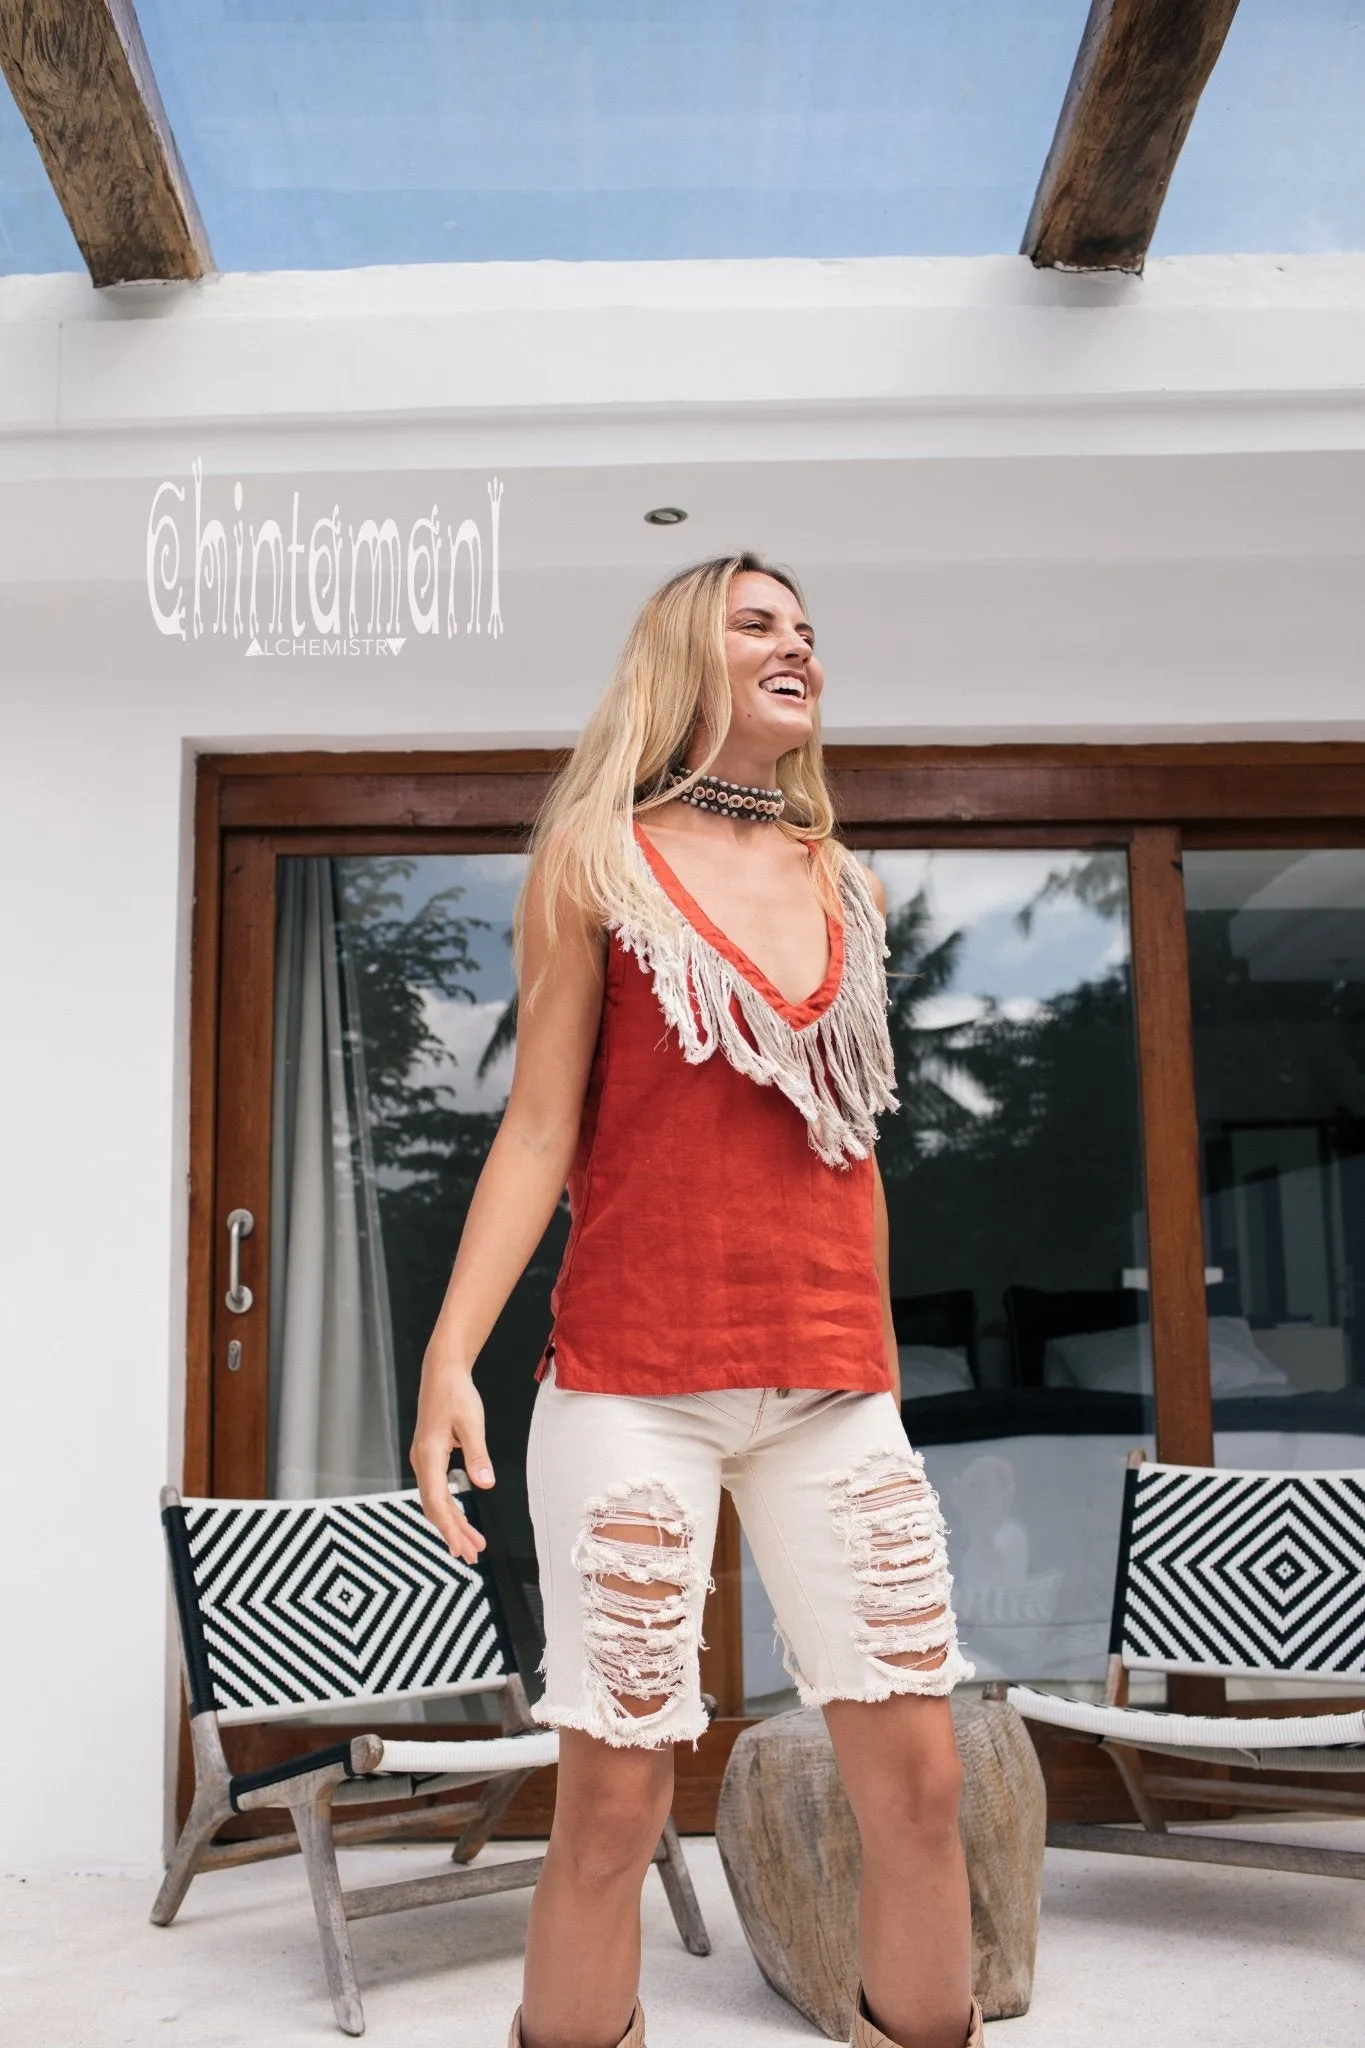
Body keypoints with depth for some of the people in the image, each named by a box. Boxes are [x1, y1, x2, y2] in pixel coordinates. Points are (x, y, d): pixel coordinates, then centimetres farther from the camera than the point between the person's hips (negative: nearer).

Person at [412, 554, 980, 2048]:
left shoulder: (852, 889, 15)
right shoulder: (594, 860, 4)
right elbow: (539, 1129, 0)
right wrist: (450, 1354, -11)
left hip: (837, 1389, 4)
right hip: (633, 1389, -4)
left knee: (919, 1773, 3)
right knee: (616, 1794, 0)